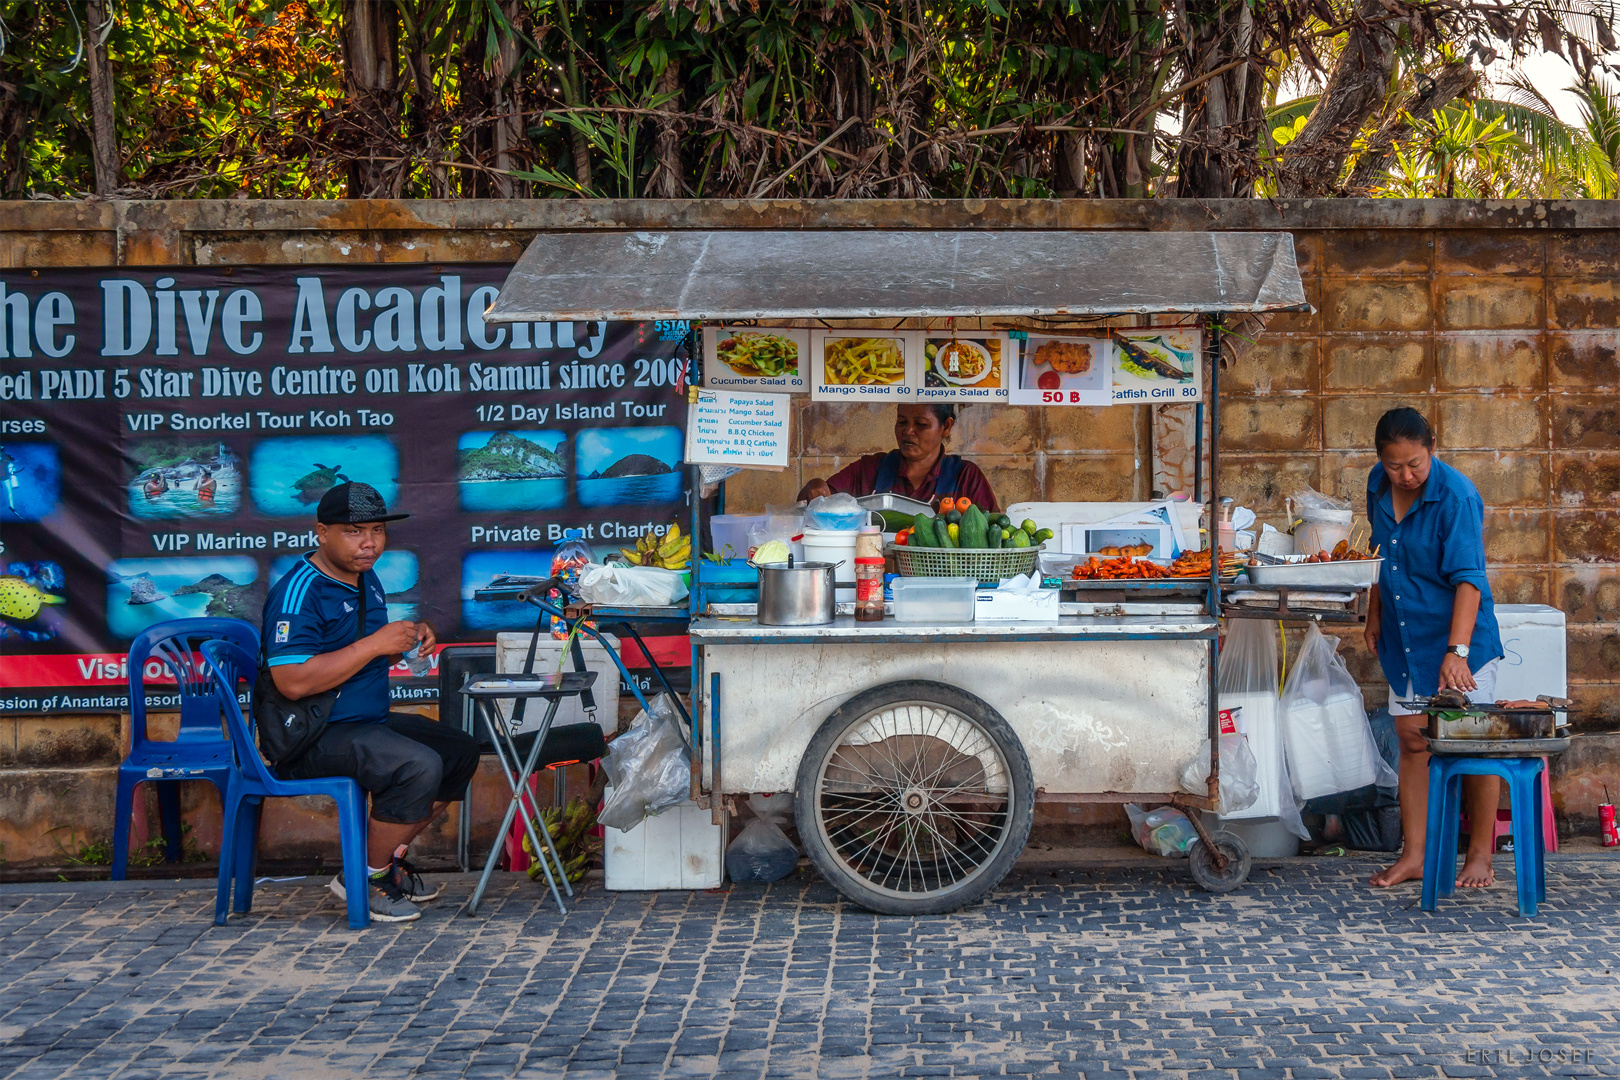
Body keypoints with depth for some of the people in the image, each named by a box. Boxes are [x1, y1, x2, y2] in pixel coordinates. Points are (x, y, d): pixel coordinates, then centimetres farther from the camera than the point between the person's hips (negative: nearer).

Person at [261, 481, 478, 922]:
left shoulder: (367, 579, 12)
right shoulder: (299, 591, -18)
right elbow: (293, 681, -28)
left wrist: (407, 639, 2)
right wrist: (376, 643, -25)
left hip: (367, 720, 10)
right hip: (314, 737, -10)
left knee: (460, 750, 13)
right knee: (418, 765, -28)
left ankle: (390, 857, 15)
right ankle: (367, 878, -11)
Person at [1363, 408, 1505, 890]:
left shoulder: (1456, 497, -21)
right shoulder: (1378, 485, 0)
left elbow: (1468, 578, -27)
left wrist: (1457, 650, -35)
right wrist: (1374, 613, 15)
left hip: (1459, 634, -6)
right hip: (1404, 636, 6)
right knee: (1411, 738, 6)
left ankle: (1479, 858, 10)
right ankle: (1413, 856, 12)